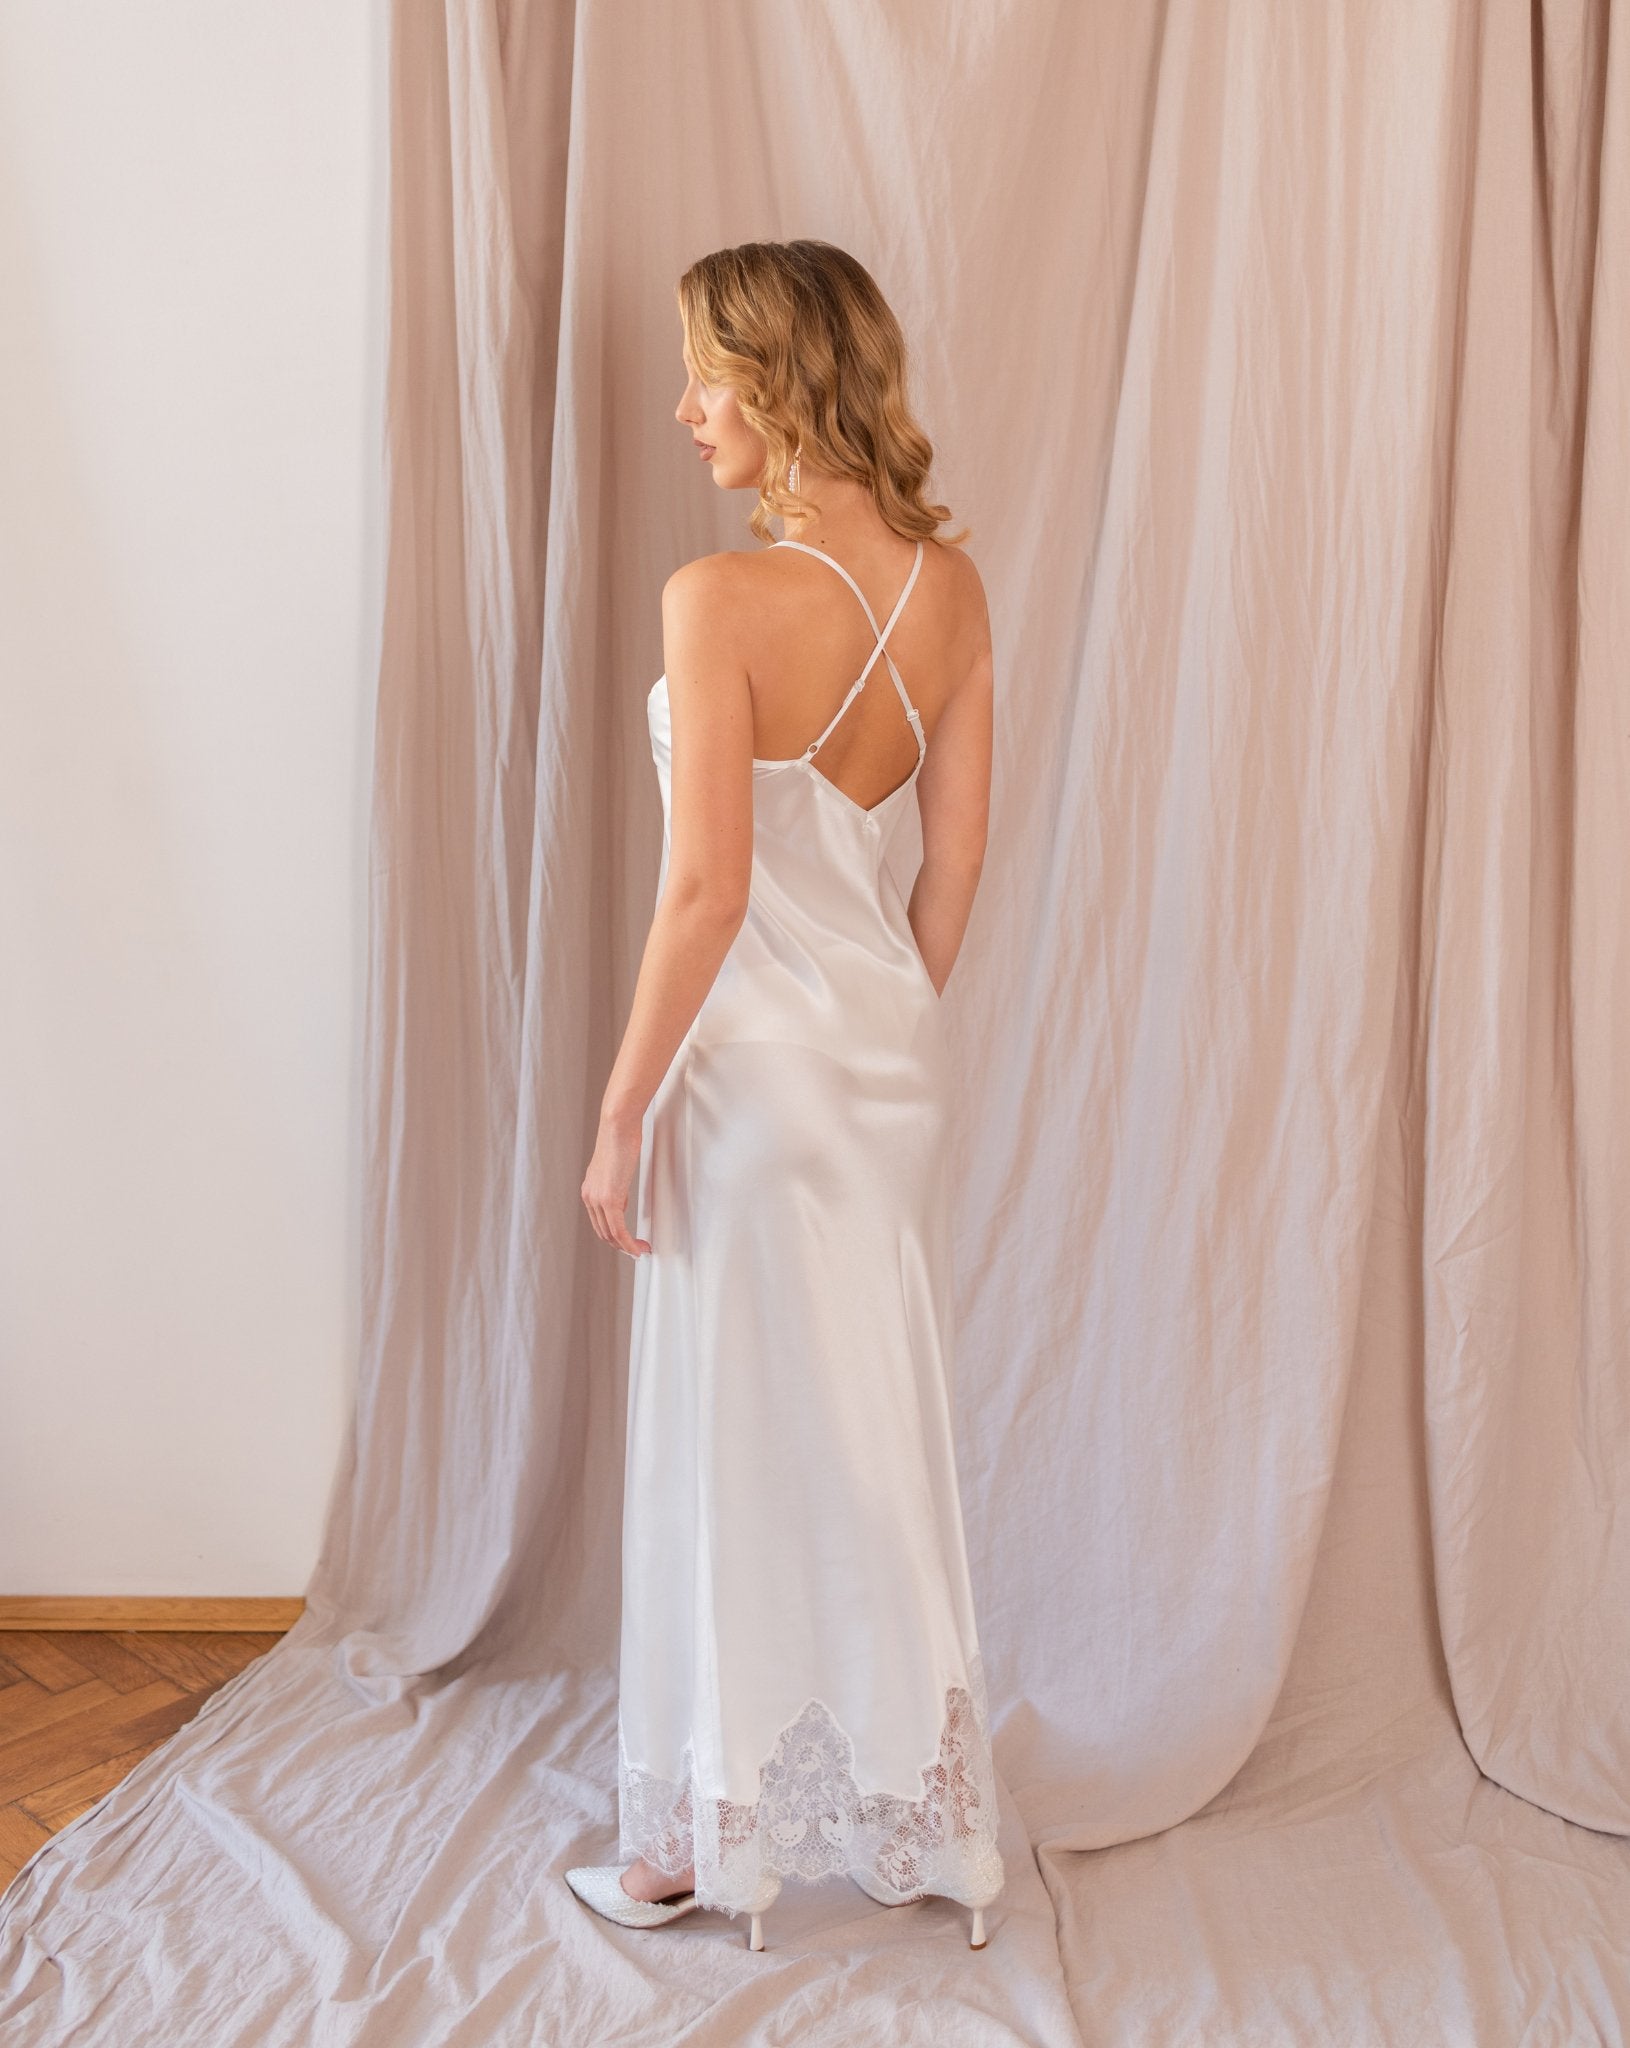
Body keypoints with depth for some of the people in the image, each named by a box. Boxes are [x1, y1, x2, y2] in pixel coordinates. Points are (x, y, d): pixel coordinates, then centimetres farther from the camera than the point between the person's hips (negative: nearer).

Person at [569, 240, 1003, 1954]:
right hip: (895, 1052, 7)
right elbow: (955, 860, 5)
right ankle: (911, 1819, 36)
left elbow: (707, 891, -21)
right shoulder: (951, 587, 1)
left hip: (757, 1061, -6)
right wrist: (890, 1024, 16)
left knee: (738, 1444, 9)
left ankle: (702, 1845, 29)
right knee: (886, 1437, 18)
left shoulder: (720, 600, -19)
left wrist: (621, 1111, -11)